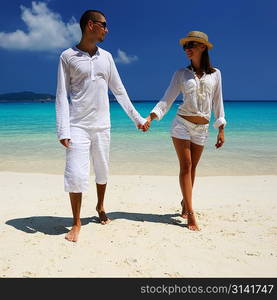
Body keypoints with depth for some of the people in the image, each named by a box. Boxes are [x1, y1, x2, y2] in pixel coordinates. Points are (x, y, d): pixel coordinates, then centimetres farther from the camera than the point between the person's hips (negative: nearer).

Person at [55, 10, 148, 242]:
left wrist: (137, 117, 14)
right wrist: (63, 130, -13)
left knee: (102, 172, 12)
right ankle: (76, 224, 11)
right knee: (76, 175, -7)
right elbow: (62, 95, -4)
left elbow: (119, 91, 15)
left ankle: (100, 207, 37)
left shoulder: (106, 57, 11)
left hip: (102, 126, 4)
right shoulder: (68, 56, 0)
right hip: (78, 126, -4)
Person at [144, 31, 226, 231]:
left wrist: (221, 130, 5)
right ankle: (191, 213, -3)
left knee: (192, 167, 7)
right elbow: (167, 100, -2)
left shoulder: (215, 74, 7)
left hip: (202, 128, 2)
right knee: (185, 166, -5)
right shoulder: (181, 74, 4)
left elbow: (218, 103, 8)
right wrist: (151, 117, -17)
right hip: (182, 124, -1)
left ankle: (185, 203, 26)